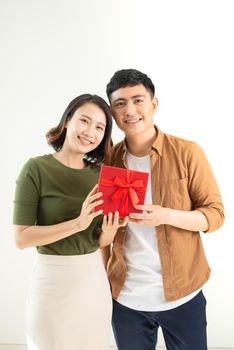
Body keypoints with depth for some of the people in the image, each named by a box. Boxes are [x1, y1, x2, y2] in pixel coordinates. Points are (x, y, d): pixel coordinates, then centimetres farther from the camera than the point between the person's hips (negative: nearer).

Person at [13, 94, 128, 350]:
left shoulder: (99, 173, 3)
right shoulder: (37, 168, -11)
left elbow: (101, 242, 8)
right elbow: (21, 238, -15)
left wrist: (109, 230, -14)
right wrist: (77, 223, -25)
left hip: (95, 279, 5)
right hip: (54, 280, -5)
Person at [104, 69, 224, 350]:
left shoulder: (187, 152, -10)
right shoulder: (108, 160, 0)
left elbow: (215, 214, -7)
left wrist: (167, 215, -24)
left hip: (181, 295, -2)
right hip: (125, 297, 3)